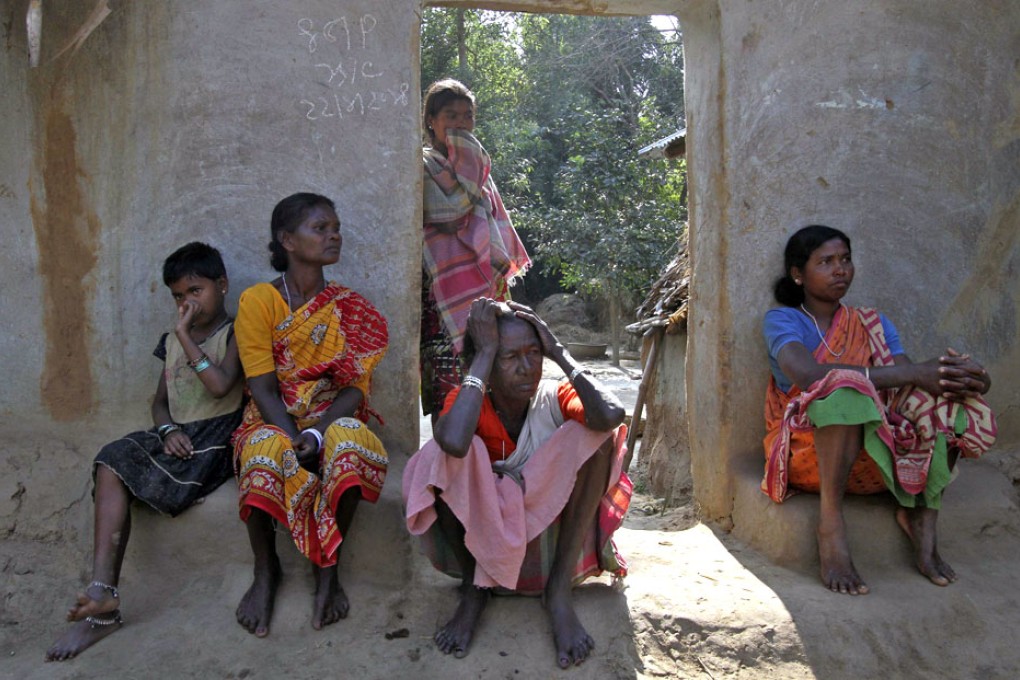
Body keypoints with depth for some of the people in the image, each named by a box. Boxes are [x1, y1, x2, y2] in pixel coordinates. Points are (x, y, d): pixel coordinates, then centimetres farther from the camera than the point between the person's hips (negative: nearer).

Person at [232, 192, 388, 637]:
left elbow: (355, 387, -4)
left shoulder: (350, 309, 4)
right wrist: (296, 443, -24)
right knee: (265, 451, -37)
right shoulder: (258, 300, -3)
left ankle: (327, 567, -15)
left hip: (332, 417, 1)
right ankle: (266, 570, -11)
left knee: (350, 440, -35)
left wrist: (316, 434, -22)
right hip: (274, 420, -1)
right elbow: (263, 388, -9)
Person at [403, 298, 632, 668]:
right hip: (487, 543, -1)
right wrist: (485, 353, -29)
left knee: (594, 434, -21)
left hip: (552, 537, 1)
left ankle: (559, 591, -15)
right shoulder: (467, 402, -11)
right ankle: (474, 586, -7)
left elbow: (612, 415, -34)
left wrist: (558, 351, -23)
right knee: (442, 454, -28)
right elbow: (454, 442, -39)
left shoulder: (555, 397, -9)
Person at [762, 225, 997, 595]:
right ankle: (830, 523, -28)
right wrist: (912, 373, -23)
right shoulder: (783, 320, 1)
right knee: (845, 383, -33)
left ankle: (921, 514, -14)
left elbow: (913, 386, 1)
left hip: (874, 452, 5)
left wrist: (969, 379, -22)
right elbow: (808, 375, -22)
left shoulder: (873, 324, 17)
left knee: (947, 393, -11)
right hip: (808, 451, -5)